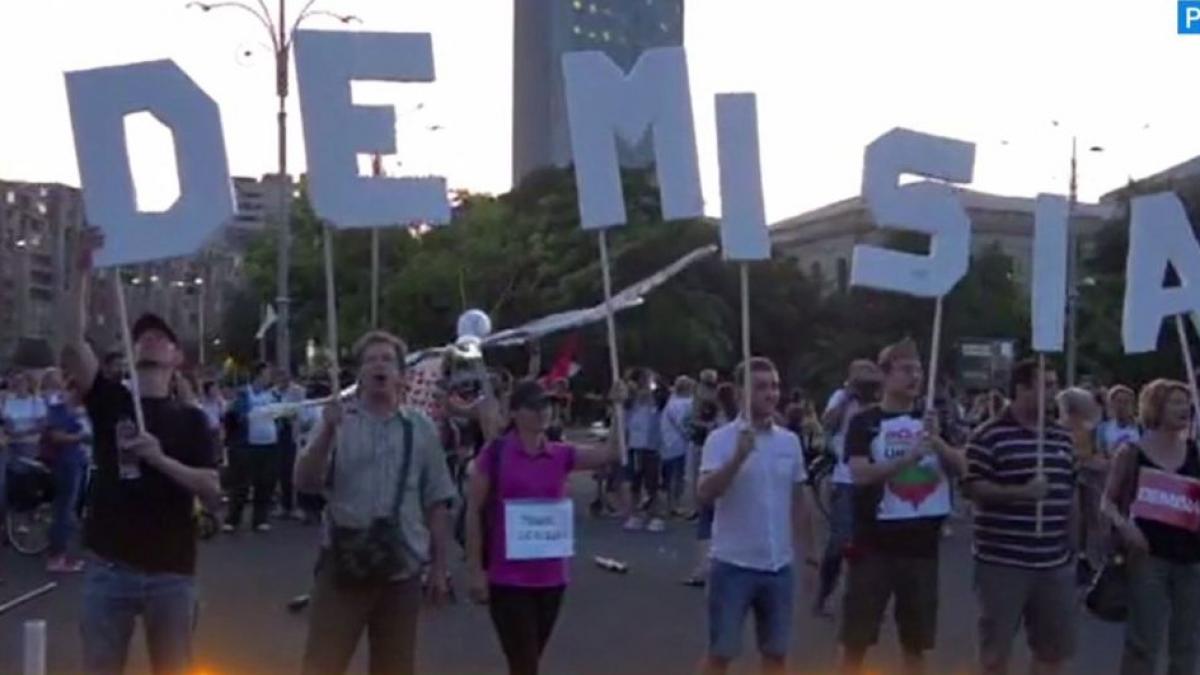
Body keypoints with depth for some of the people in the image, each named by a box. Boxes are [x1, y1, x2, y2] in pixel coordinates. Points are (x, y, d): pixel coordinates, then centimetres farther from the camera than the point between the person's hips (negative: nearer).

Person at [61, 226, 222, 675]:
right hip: (109, 568, 0)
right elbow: (73, 344, -12)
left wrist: (162, 460, -20)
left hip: (171, 572, 0)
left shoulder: (191, 420, 5)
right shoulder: (110, 401, 5)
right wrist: (82, 272, -19)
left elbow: (213, 493, -5)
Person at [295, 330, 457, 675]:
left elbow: (436, 503, 7)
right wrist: (327, 432, -21)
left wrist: (439, 566, 6)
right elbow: (304, 483, -8)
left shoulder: (421, 427, 5)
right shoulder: (337, 420, 1)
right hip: (342, 563, -2)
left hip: (402, 567, 2)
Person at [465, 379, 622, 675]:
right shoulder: (495, 453, -7)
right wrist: (476, 571, -8)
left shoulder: (561, 455, 5)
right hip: (508, 578, -5)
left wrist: (618, 409, -17)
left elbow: (611, 453, -5)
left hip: (550, 578, 5)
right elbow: (474, 512, -6)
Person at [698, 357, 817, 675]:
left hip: (779, 565, 5)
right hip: (733, 564, -5)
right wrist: (739, 456, -32)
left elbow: (799, 502, 13)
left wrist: (809, 556, 13)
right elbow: (706, 494, -22)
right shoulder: (721, 439, -10)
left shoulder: (790, 441, 6)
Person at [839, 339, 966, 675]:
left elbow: (961, 468, 1)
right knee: (857, 638, 2)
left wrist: (936, 441, -15)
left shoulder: (932, 419, 10)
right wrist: (910, 456, -26)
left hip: (921, 543, 4)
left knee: (916, 639, 13)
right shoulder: (865, 422, -4)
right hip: (875, 543, -4)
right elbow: (860, 474, -17)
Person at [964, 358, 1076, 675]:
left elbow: (1071, 491, 18)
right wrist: (1021, 492, -24)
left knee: (1055, 646, 13)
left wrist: (1072, 543, 16)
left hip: (1054, 562, 6)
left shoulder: (1062, 438, 11)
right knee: (996, 647, 2)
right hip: (1002, 561, -6)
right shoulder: (989, 436, -9)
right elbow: (972, 487, -14)